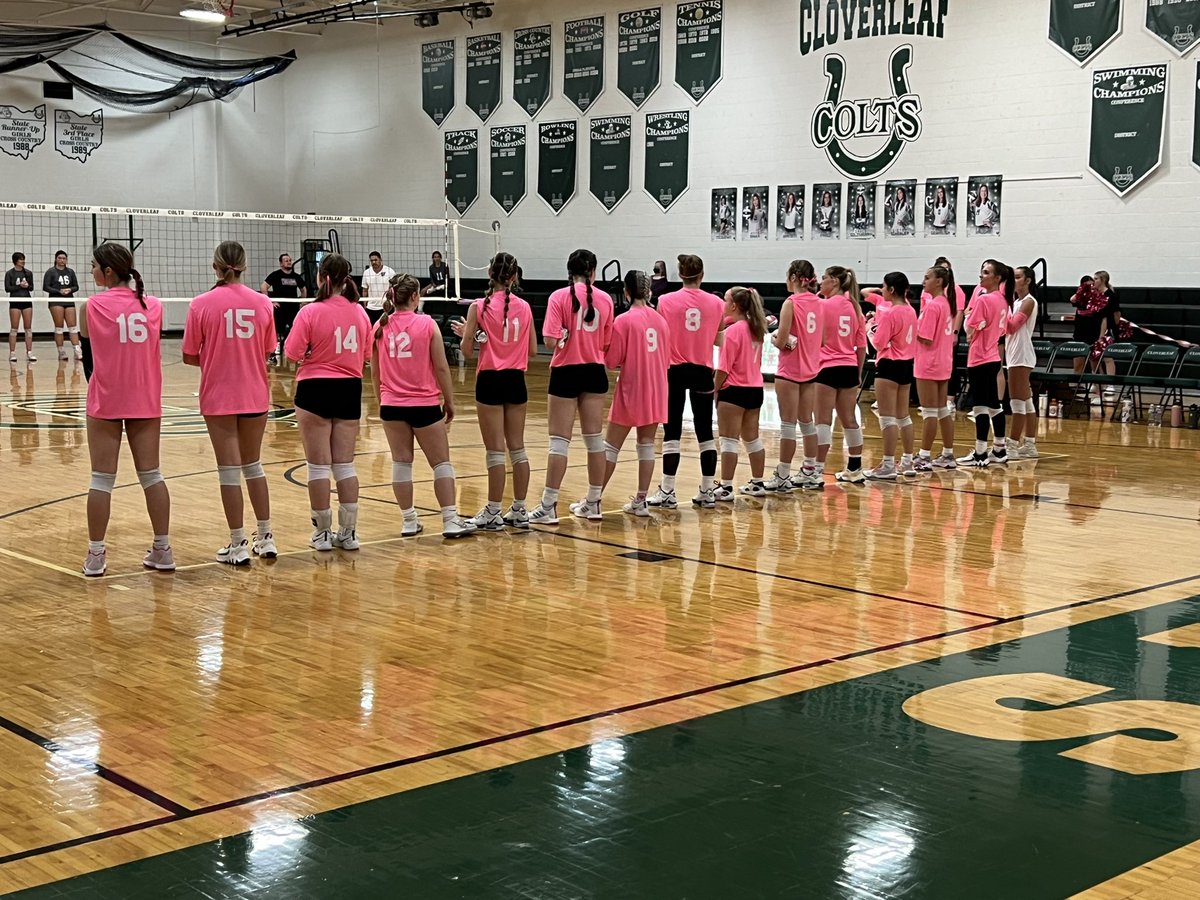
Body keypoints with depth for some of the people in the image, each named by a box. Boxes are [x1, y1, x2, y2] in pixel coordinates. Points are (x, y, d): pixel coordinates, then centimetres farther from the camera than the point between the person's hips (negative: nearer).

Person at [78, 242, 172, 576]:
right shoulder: (153, 305, 0)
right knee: (151, 475, 9)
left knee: (102, 479, 4)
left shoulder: (92, 306, -9)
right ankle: (163, 551, 12)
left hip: (105, 403, -3)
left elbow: (86, 340, 3)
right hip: (146, 402, 3)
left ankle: (95, 555, 7)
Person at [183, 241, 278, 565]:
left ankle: (238, 544, 7)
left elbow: (189, 357, -6)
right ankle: (266, 538, 20)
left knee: (229, 468, 4)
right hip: (255, 395, 3)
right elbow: (267, 351, 4)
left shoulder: (201, 304, -9)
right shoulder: (262, 302, -3)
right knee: (253, 464, 17)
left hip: (219, 396, -2)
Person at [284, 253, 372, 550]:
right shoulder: (359, 312, -2)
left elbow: (293, 353, -14)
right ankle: (348, 532, 12)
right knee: (345, 464, 11)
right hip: (350, 390, 4)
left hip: (315, 389, -4)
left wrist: (313, 351, 6)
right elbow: (365, 356, 6)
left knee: (319, 465, 5)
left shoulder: (310, 312, -15)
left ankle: (323, 533, 11)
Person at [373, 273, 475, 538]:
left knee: (401, 462, 11)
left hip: (391, 405, 3)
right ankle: (450, 521, 2)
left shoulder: (380, 327, 1)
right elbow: (441, 367, -7)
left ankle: (409, 520, 12)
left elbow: (376, 371, 8)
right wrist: (449, 401, 3)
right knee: (441, 463, 5)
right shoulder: (427, 324, -8)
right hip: (425, 404, -3)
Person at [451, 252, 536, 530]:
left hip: (490, 381, -4)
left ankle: (493, 513, 6)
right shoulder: (524, 307, 2)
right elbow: (532, 351, 6)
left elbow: (467, 351, -9)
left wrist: (466, 333, 10)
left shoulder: (479, 307, -9)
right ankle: (519, 510, 17)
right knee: (517, 448, 12)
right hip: (516, 381, 4)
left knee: (496, 450, 1)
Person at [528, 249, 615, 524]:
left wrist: (565, 338, 4)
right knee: (594, 438, 12)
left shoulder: (559, 297, -8)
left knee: (559, 440, 0)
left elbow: (550, 340, -16)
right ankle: (593, 503, 18)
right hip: (595, 371, 3)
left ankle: (548, 506, 0)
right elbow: (607, 343, 6)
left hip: (566, 371, -3)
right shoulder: (605, 299, 2)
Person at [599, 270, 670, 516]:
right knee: (647, 445, 10)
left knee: (611, 446, 3)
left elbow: (611, 362, -11)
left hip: (631, 392, -4)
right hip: (656, 392, 4)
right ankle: (640, 501, 10)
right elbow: (666, 356, 10)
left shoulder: (624, 321, -12)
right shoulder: (660, 319, 2)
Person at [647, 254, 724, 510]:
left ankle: (668, 493, 1)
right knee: (705, 433, 9)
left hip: (675, 370, -2)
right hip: (702, 371, 2)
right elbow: (718, 340, 4)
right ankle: (708, 491, 12)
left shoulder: (666, 301, -6)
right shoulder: (716, 303, 0)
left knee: (672, 433, 1)